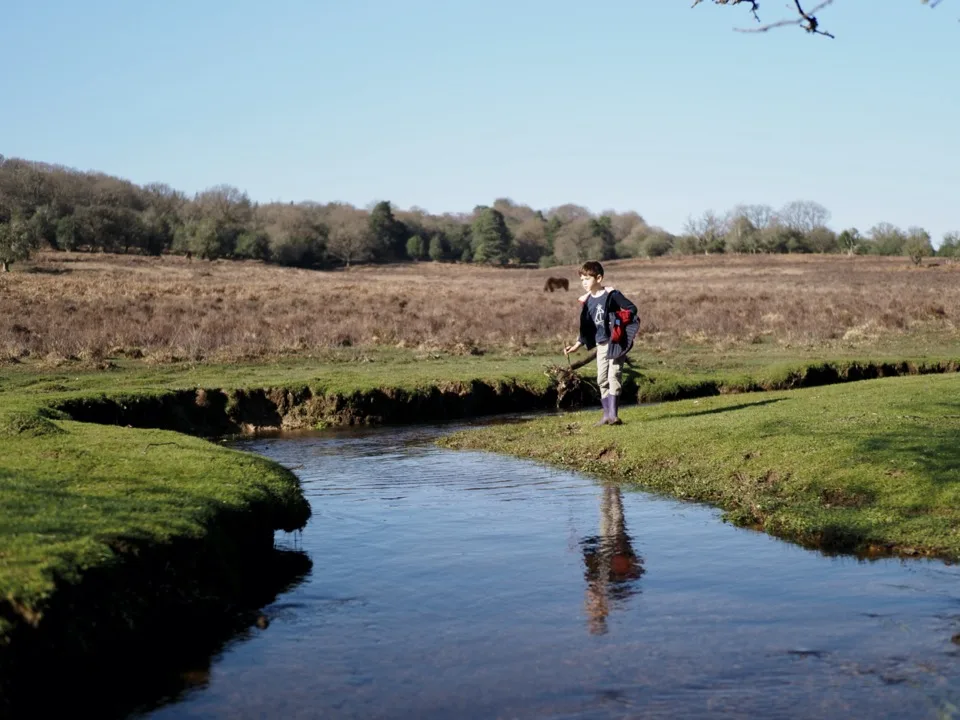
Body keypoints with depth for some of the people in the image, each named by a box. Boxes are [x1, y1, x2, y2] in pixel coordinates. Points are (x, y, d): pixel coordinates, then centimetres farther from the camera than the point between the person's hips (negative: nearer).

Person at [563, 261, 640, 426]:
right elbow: (586, 328, 15)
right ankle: (607, 415, 12)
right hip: (601, 344, 7)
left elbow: (632, 308, -9)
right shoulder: (587, 301, 9)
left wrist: (619, 320, -21)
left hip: (616, 342, -6)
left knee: (613, 376, -11)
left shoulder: (611, 294, -9)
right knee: (602, 379, 6)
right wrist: (576, 346, 9)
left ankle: (613, 414, -12)